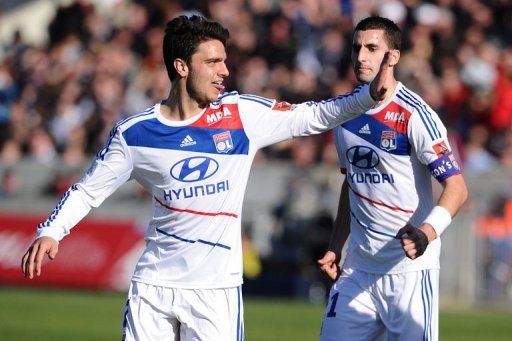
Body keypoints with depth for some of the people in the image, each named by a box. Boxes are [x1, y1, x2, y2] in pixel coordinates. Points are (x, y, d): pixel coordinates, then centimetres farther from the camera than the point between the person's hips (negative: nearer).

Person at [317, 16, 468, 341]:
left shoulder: (414, 114, -13)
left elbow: (456, 187, -19)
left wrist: (428, 232, -36)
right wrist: (335, 248, 19)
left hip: (410, 266, -6)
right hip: (359, 267, 6)